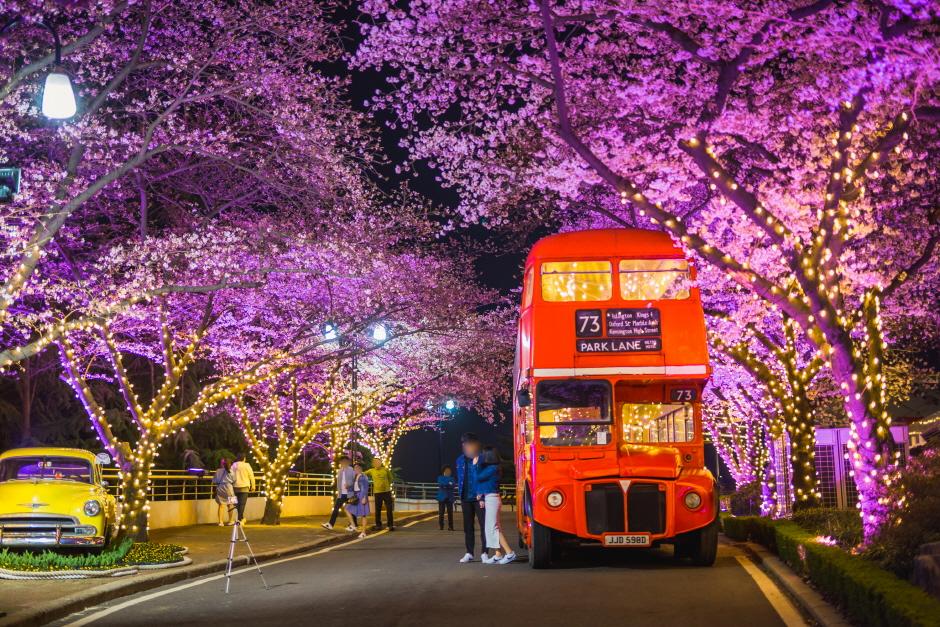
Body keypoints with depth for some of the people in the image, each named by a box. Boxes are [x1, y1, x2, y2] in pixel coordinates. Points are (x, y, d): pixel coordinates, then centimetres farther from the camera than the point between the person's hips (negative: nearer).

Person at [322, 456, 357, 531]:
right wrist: (338, 491, 6)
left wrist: (349, 485, -25)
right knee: (336, 508, 0)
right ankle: (330, 524, -1)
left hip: (349, 494, -5)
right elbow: (338, 482, 16)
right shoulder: (339, 471, 11)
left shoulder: (352, 470, -6)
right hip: (341, 494, 5)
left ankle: (353, 525, 12)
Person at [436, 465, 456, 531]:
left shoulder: (452, 478, 12)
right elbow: (441, 484, -10)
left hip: (449, 497, 1)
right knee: (441, 512, -2)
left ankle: (450, 526, -2)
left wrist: (445, 485, -16)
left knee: (450, 512, -4)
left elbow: (454, 485, -6)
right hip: (442, 497, -1)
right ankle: (441, 526, 3)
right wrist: (449, 484, -16)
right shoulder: (440, 477, 10)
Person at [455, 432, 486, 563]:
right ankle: (469, 553, 18)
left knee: (483, 525, 0)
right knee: (468, 526, 10)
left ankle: (485, 552, 7)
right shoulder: (460, 460, 9)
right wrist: (460, 494, 10)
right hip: (466, 498, 5)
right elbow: (459, 479, 15)